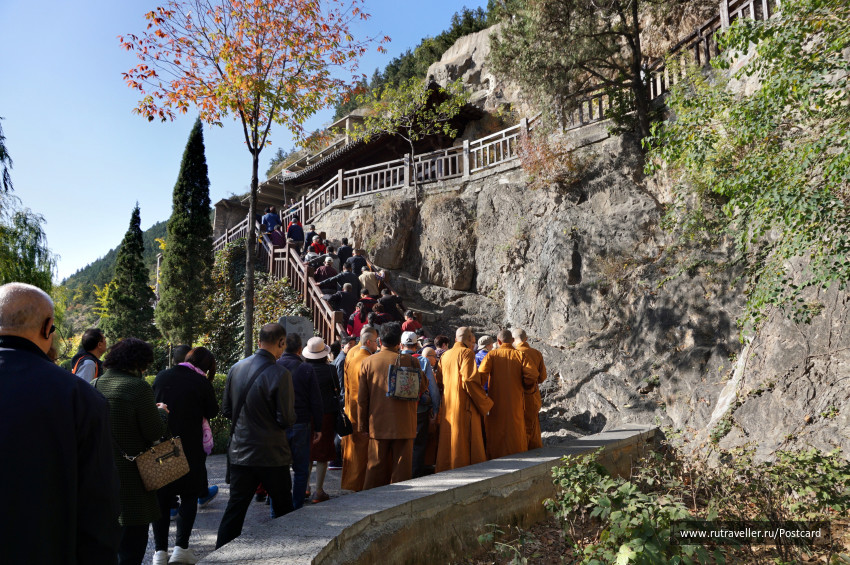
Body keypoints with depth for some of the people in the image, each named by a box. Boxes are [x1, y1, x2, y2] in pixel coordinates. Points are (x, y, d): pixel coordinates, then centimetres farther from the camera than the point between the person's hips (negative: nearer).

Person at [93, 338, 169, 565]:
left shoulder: (94, 384, 1)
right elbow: (155, 432, -15)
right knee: (134, 530, 6)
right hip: (130, 473, -7)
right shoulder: (139, 387, -18)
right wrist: (161, 412, 5)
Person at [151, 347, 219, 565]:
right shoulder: (202, 384, -11)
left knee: (161, 498, 12)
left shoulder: (162, 376, 1)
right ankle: (181, 547, 6)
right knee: (189, 497, 11)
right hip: (190, 447, -3)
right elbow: (212, 412, 0)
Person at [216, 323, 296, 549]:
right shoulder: (280, 374, -19)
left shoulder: (236, 369, -1)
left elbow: (226, 410, 8)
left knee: (235, 507, 13)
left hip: (240, 453, 5)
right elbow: (286, 420, -17)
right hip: (272, 455, -4)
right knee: (283, 510, 13)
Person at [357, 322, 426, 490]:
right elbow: (423, 388, 4)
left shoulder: (368, 362, -2)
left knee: (376, 465, 12)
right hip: (404, 424, -2)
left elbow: (362, 397, 1)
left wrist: (362, 425, 8)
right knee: (401, 465, 7)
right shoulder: (410, 361, -6)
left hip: (378, 424, 2)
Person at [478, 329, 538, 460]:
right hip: (515, 402, 1)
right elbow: (532, 374, -14)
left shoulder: (492, 355, -2)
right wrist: (525, 387, 4)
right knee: (516, 432, 11)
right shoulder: (520, 355, -1)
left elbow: (481, 374, -17)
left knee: (495, 435, 10)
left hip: (496, 402, 0)